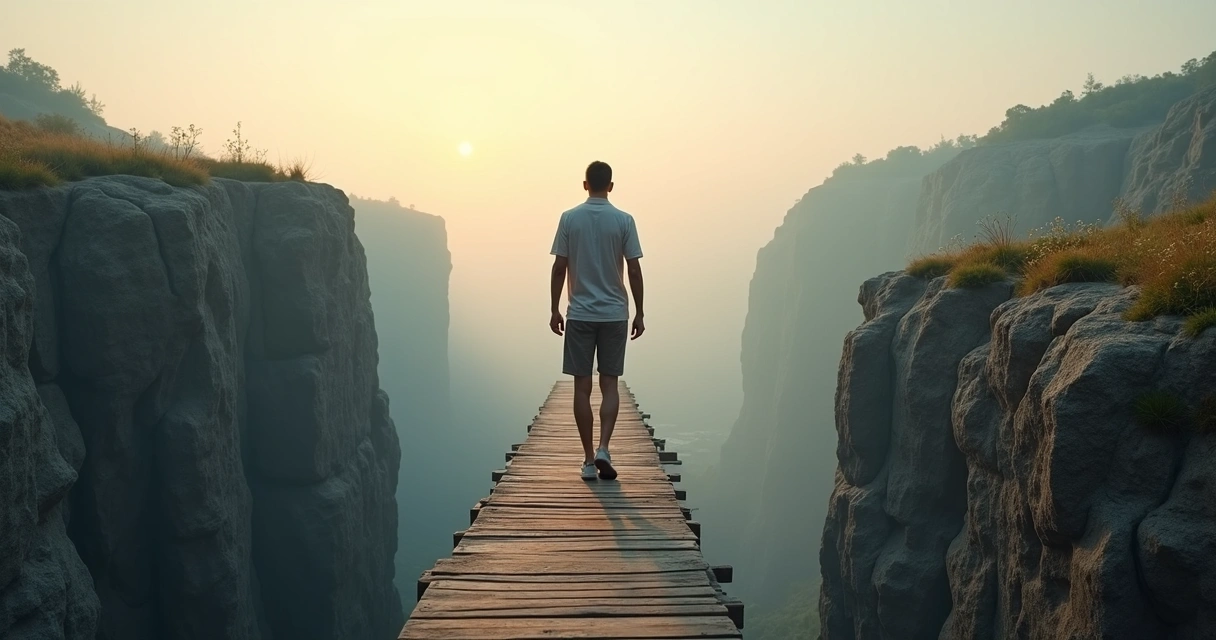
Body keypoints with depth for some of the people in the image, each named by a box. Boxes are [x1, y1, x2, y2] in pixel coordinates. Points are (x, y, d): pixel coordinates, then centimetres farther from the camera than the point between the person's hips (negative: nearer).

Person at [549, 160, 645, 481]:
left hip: (579, 315, 0)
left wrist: (555, 310, 8)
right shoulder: (624, 220, -2)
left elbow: (559, 268, -1)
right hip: (615, 314, 0)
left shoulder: (569, 219, -1)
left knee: (582, 386, 5)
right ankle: (603, 449, -8)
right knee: (609, 384, 8)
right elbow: (634, 270, -3)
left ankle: (589, 458, 7)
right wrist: (639, 313, 5)